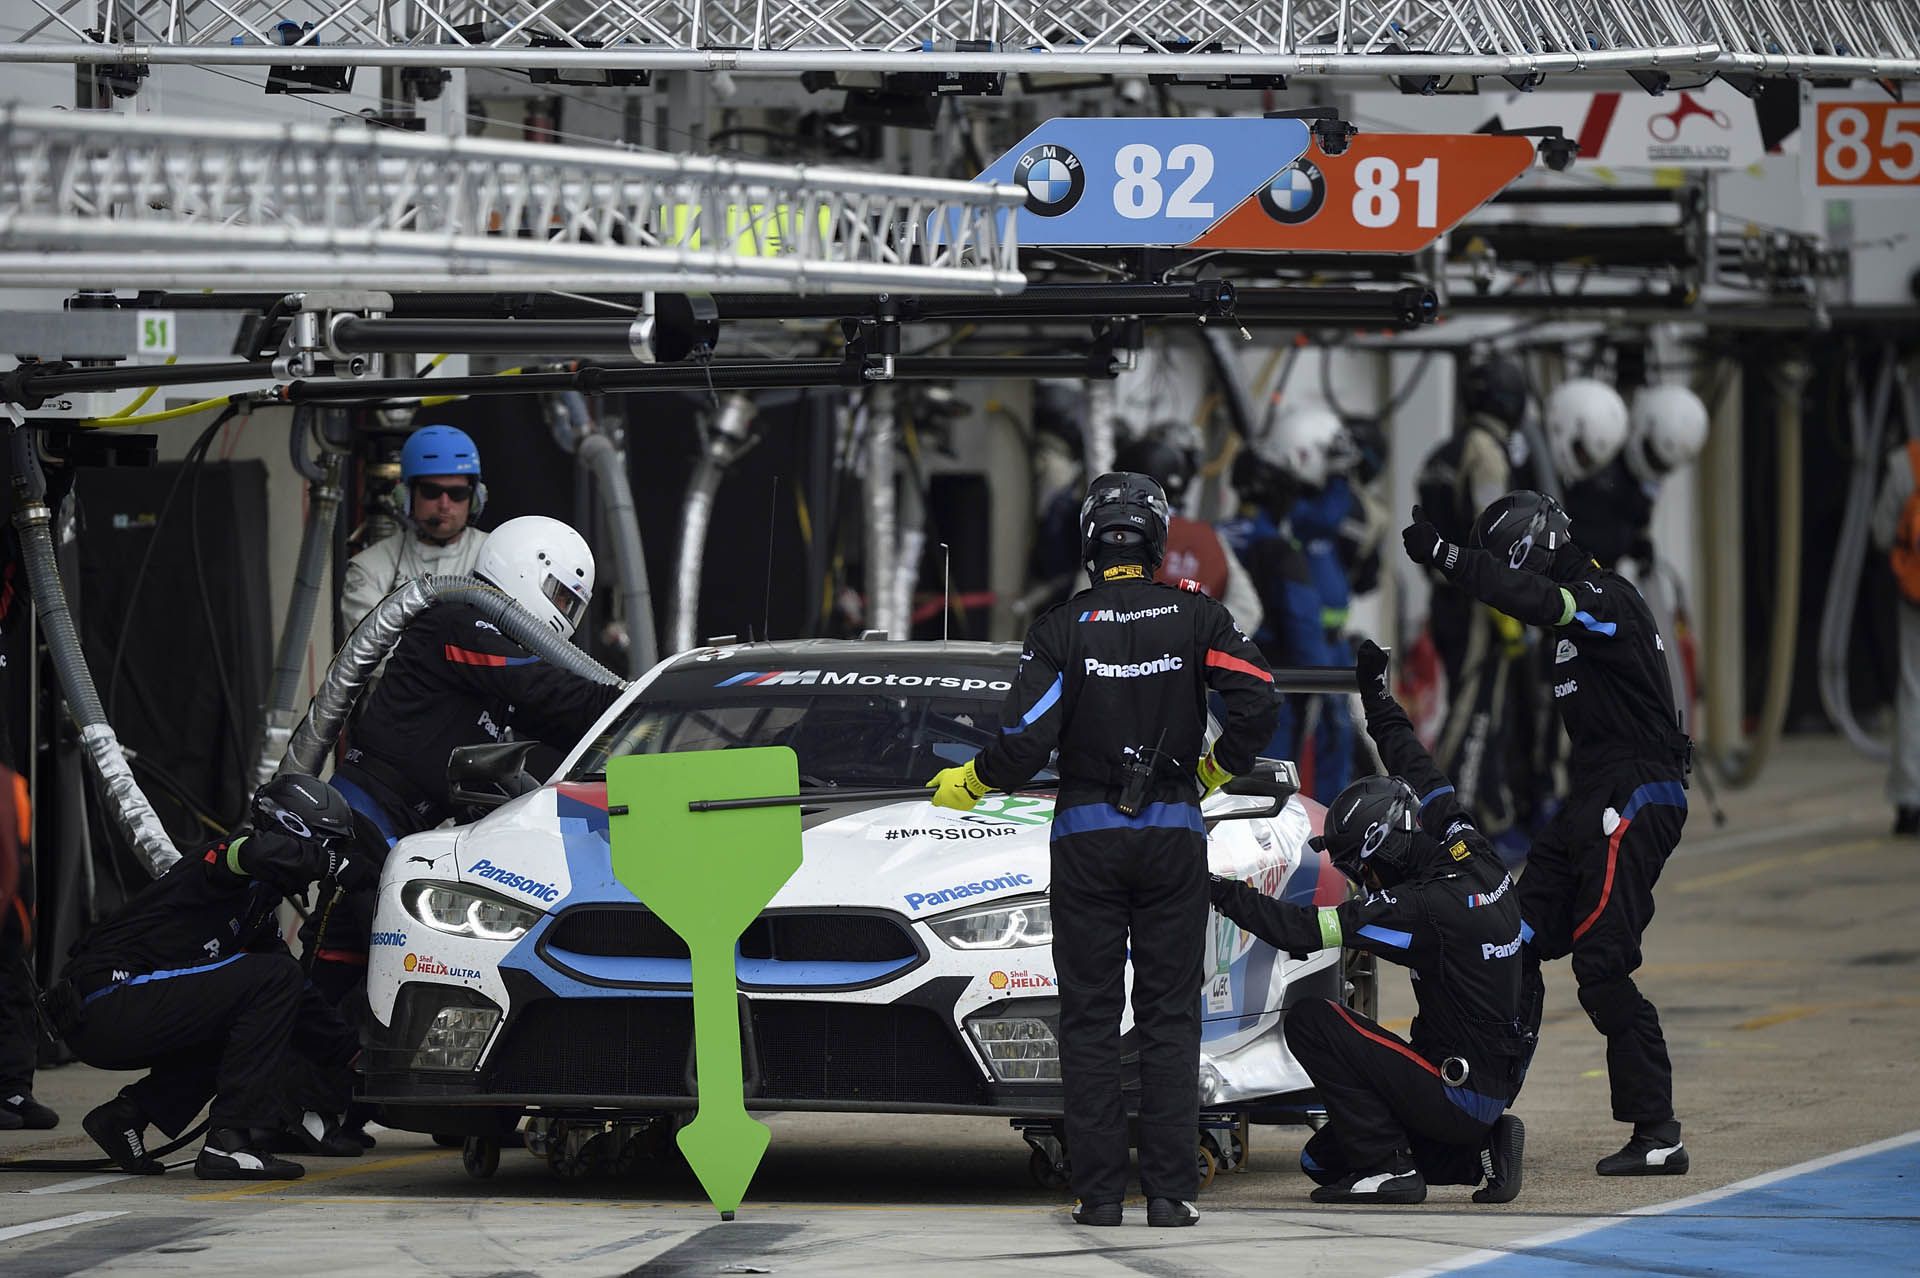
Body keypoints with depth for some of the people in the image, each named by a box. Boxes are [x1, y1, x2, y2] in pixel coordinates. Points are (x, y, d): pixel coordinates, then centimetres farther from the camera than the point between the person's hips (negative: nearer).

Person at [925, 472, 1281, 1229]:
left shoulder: (1063, 630, -7)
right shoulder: (1195, 618, -2)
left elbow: (1026, 740, -12)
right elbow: (1257, 704, -9)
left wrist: (966, 785, 7)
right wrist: (1217, 769, 9)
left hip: (1087, 838, -1)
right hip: (1173, 837, 1)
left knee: (1090, 1017, 5)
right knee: (1169, 1017, 4)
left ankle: (1098, 1191, 1)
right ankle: (1170, 1190, -2)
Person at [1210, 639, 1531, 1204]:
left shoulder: (1425, 908, -23)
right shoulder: (1475, 857, 2)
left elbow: (1302, 931, -24)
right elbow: (1421, 777, 19)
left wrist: (1220, 891, -14)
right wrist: (1376, 696, 32)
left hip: (1457, 1091, -9)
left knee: (1309, 1021, -12)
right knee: (1321, 1159, 15)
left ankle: (1386, 1167, -9)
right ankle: (1479, 1154, 8)